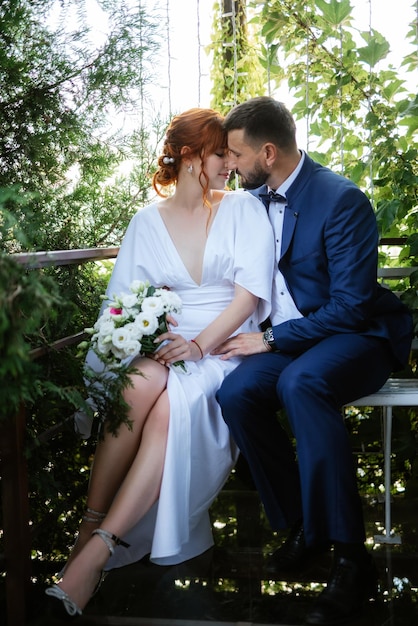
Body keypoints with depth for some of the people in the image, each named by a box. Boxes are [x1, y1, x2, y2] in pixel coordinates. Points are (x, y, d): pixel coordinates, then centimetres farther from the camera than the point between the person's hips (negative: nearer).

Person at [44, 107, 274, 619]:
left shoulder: (243, 209, 6)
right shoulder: (148, 221, 12)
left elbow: (251, 290, -5)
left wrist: (200, 344, -18)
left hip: (225, 343, -2)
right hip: (163, 344, 2)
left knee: (173, 406, -34)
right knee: (142, 384, -35)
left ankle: (96, 550, -36)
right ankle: (90, 526, -30)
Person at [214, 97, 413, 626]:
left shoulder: (342, 200, -17)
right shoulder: (255, 197, 7)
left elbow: (350, 306, -20)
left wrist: (270, 340, -20)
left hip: (357, 334, -6)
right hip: (287, 336, 7)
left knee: (300, 382, -38)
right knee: (236, 393, -24)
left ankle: (349, 556, -29)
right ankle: (302, 526, -6)